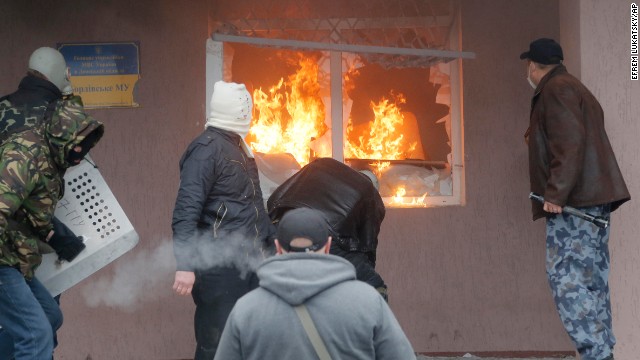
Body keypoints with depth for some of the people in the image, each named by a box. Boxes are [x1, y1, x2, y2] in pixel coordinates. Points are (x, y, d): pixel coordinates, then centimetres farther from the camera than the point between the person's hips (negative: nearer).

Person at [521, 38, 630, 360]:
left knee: (566, 278, -13)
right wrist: (537, 139, 41)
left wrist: (556, 192, -25)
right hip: (594, 198, 10)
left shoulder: (556, 90, -8)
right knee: (590, 281, 8)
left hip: (574, 200, -10)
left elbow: (570, 143, -20)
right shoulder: (575, 89, 23)